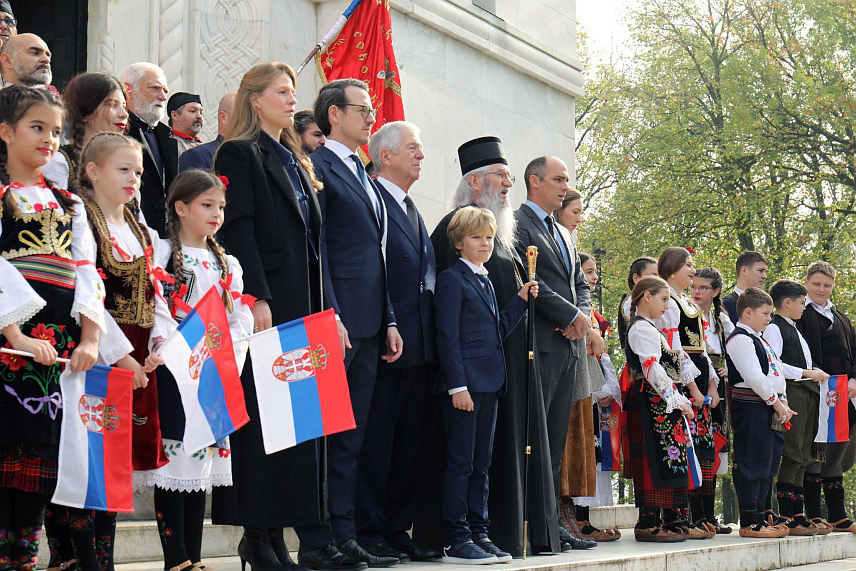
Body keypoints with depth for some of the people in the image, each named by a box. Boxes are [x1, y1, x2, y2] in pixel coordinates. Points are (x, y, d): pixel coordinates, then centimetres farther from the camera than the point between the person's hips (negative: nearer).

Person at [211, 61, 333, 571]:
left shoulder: (295, 161, 22)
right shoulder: (240, 154, -1)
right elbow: (238, 230, -11)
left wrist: (322, 309, 13)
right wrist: (257, 299, -19)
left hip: (303, 306, 8)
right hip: (267, 305, -8)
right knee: (262, 413, -6)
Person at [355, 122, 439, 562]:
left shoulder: (413, 212, 23)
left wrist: (431, 339, 13)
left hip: (420, 345, 9)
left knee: (411, 444, 10)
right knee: (375, 440, -4)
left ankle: (397, 530, 17)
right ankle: (369, 533, 1)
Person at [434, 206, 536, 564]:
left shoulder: (485, 282, 19)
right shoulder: (452, 279, -6)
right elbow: (447, 337, -12)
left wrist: (521, 300, 11)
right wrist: (458, 385, -18)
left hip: (489, 383, 8)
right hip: (464, 384, -8)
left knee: (481, 464, 11)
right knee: (460, 463, -5)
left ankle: (479, 534, 16)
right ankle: (456, 541, -1)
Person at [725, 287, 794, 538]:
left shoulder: (758, 339, 22)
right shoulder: (740, 339, -11)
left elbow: (775, 373, 24)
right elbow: (753, 376, -19)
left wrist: (783, 404, 12)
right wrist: (775, 402, -14)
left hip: (770, 410, 10)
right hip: (751, 407, -10)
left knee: (767, 467, 12)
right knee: (753, 466, -8)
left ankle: (759, 518, 18)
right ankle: (749, 523, -3)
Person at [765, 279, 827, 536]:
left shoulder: (795, 330, 24)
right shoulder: (774, 328, -6)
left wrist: (815, 373, 14)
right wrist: (805, 373, -16)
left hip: (807, 394, 10)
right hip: (790, 393, -10)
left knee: (802, 457, 9)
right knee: (791, 456, -11)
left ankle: (797, 514, 12)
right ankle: (786, 517, -11)